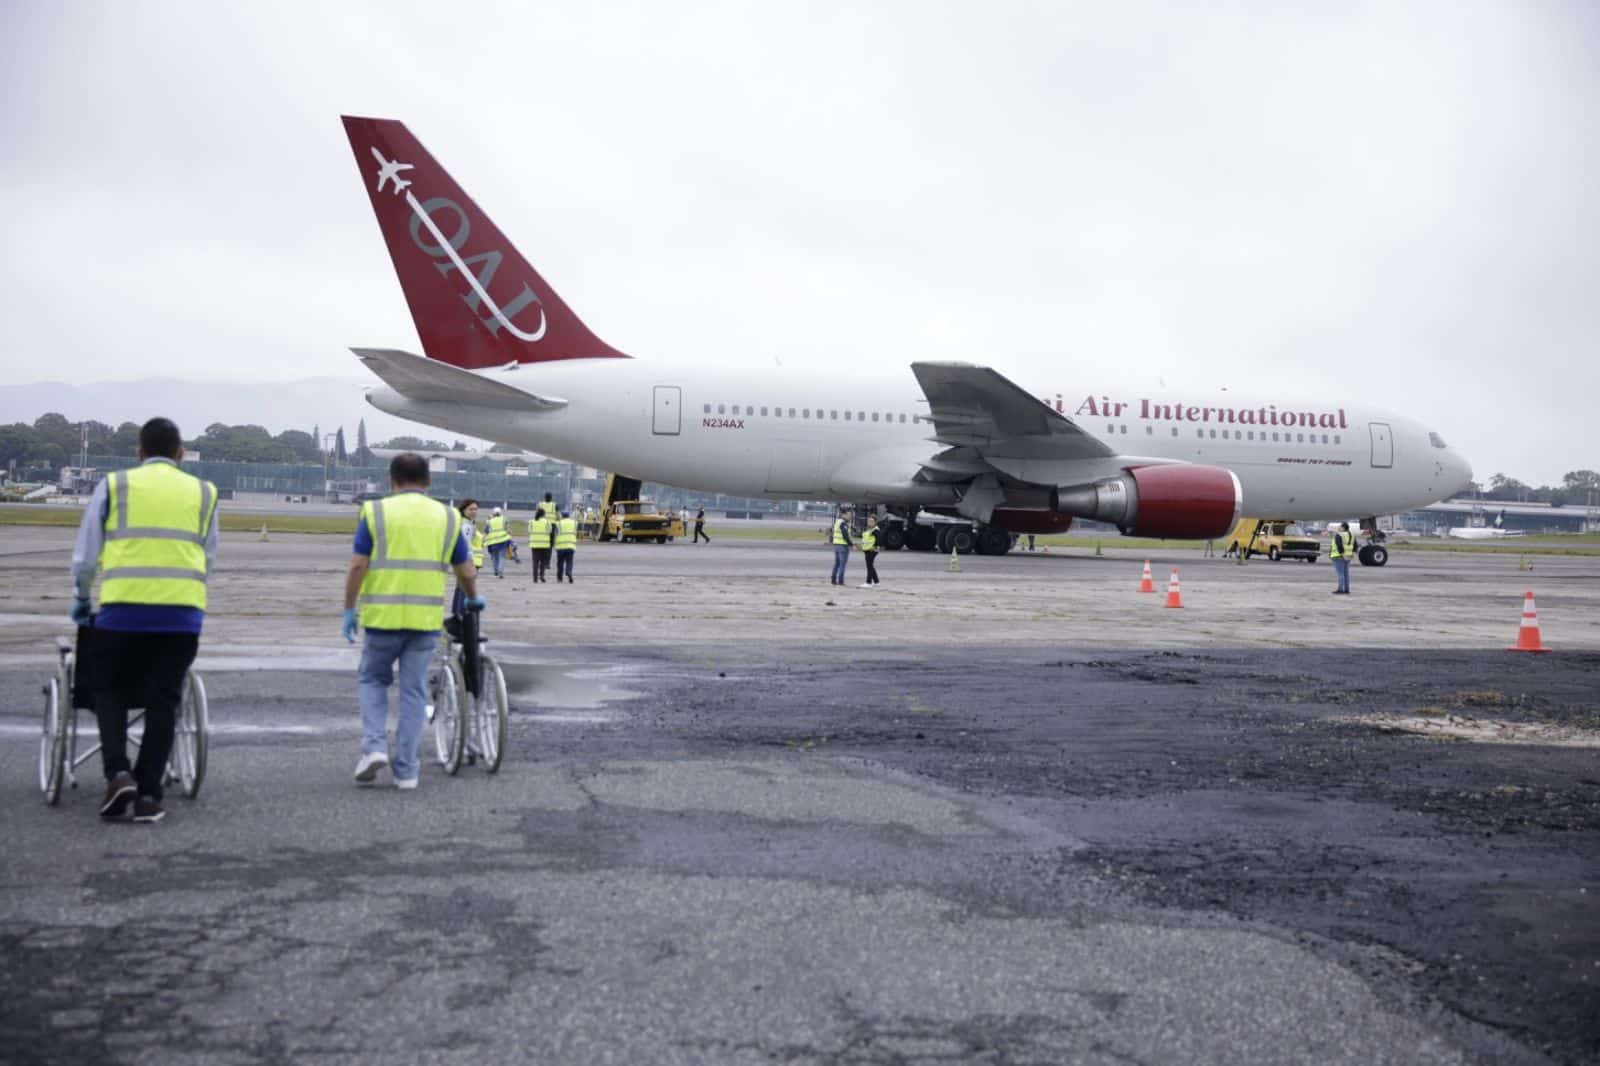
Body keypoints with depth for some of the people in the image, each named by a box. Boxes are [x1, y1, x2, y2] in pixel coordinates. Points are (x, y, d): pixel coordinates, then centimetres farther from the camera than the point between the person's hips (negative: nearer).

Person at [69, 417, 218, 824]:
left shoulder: (114, 486, 6)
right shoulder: (203, 493, 12)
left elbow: (84, 557, 8)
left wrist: (82, 600, 25)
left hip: (123, 609, -1)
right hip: (183, 612, 1)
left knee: (110, 691, 15)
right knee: (163, 700, 8)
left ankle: (118, 773, -2)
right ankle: (149, 794, 6)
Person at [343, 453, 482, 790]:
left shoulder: (376, 512, 0)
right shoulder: (446, 517, 6)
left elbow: (357, 566, -6)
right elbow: (466, 573, 10)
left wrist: (349, 610, 3)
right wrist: (473, 599, 29)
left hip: (382, 616, -1)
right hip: (425, 619, 1)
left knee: (373, 680, 19)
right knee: (413, 691, 9)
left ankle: (374, 747, 3)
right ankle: (406, 769, 11)